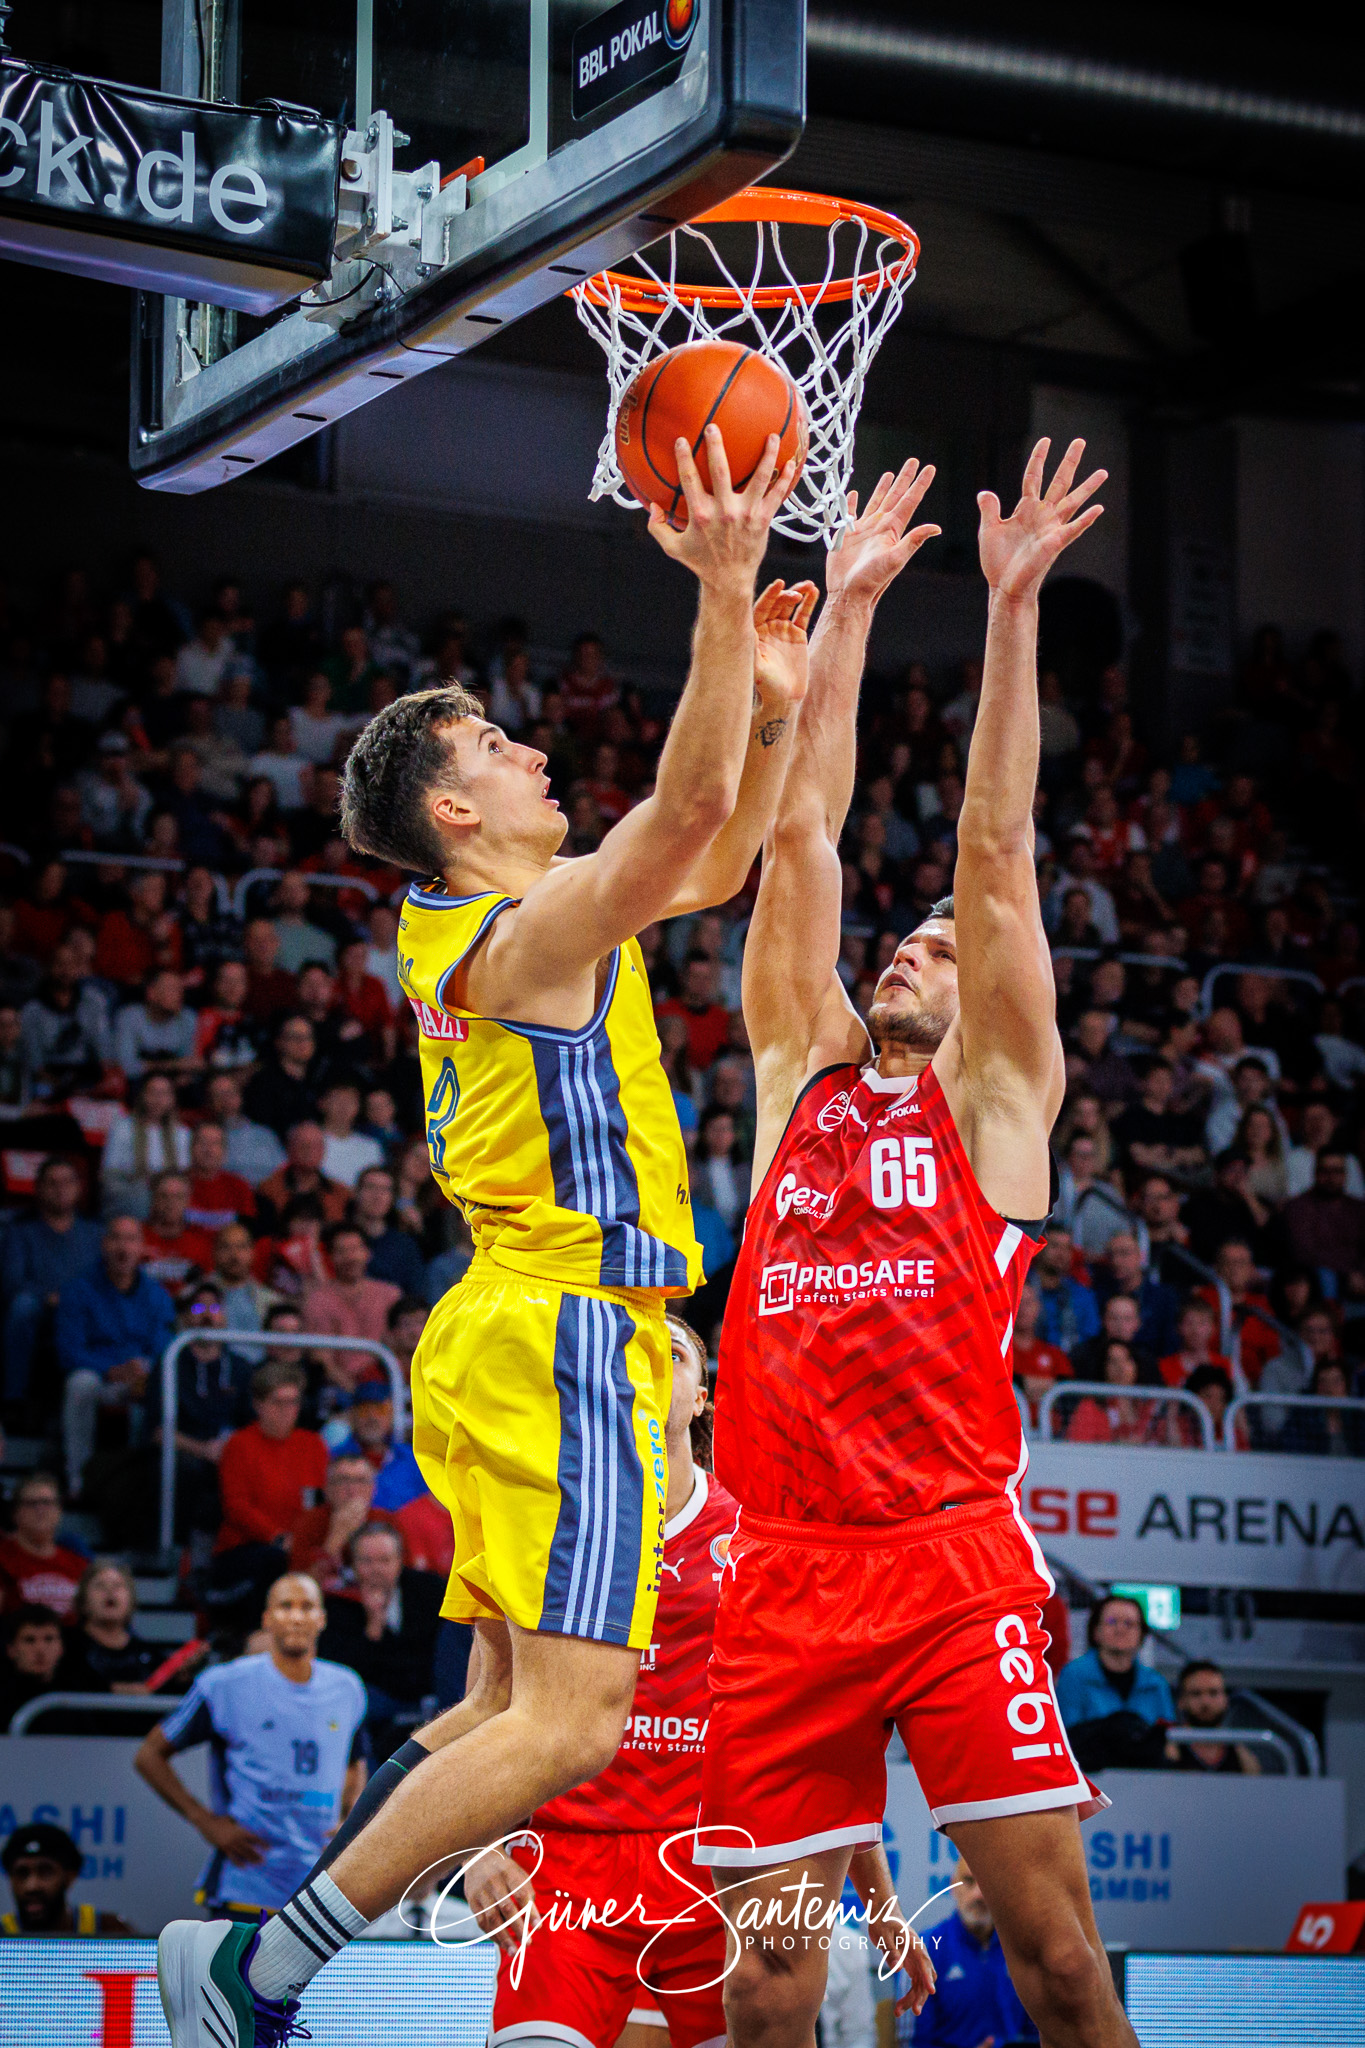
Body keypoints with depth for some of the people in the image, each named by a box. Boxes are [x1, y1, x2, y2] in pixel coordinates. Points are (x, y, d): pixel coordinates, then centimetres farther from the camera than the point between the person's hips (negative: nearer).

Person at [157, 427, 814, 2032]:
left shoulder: (476, 926, 16)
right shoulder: (535, 924, -12)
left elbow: (717, 860, 25)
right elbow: (683, 805, -26)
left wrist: (774, 702, 15)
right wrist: (722, 595, -26)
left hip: (506, 1337, 10)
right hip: (563, 1339, -10)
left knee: (511, 1707, 15)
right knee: (567, 1726, -14)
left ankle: (267, 1950, 11)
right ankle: (254, 1966, -14)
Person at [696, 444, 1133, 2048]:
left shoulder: (994, 1100, 12)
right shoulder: (800, 1069, 19)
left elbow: (995, 850, 5)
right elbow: (802, 836, 16)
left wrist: (1012, 608, 1)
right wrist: (847, 604, 15)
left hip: (954, 1560, -3)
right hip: (786, 1570, 3)